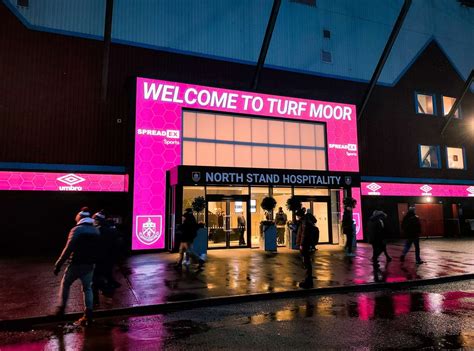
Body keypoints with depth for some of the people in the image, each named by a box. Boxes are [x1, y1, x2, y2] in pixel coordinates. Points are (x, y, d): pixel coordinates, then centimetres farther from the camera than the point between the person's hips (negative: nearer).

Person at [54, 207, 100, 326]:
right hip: (90, 265, 5)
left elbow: (68, 249, -18)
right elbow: (97, 249, 11)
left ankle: (62, 308, 20)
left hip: (76, 264, -5)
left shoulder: (77, 230, -12)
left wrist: (58, 264, -13)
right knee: (87, 288, 12)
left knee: (65, 284, 18)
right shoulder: (96, 231, 8)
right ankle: (88, 315, 9)